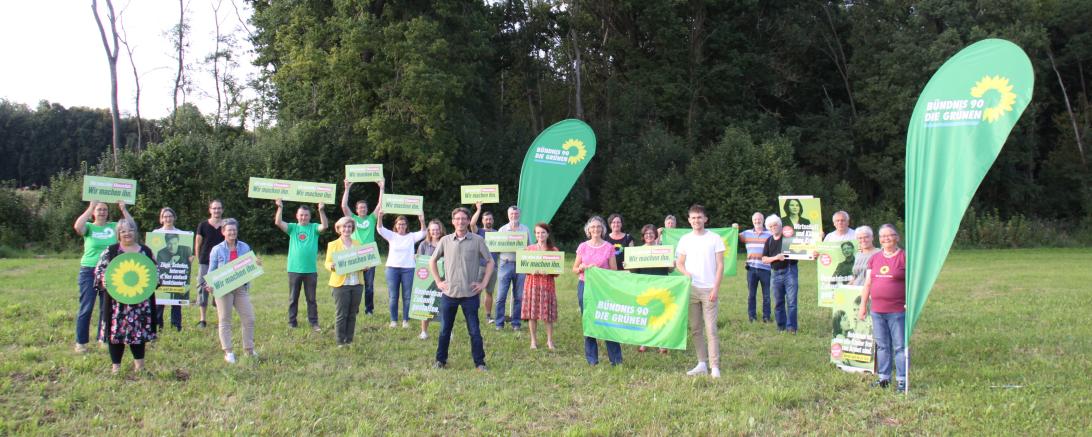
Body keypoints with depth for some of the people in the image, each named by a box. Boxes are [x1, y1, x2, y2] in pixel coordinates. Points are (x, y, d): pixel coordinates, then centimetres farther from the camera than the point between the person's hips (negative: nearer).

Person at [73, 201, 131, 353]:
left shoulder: (114, 226, 6)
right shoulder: (89, 227, -1)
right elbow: (77, 227, -23)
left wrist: (123, 210, -13)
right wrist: (90, 207, -23)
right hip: (89, 271, -3)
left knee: (106, 307, 10)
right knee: (86, 307, 0)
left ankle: (103, 338, 22)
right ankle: (80, 342, 7)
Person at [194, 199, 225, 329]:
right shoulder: (203, 225, 3)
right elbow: (198, 244, 6)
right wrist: (199, 259, 1)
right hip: (205, 262, 0)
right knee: (203, 288, 1)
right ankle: (202, 319, 7)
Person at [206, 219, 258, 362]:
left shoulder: (245, 247, 8)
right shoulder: (217, 250, 1)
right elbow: (212, 271, 1)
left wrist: (256, 265, -8)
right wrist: (209, 285, -16)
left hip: (241, 287, 3)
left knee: (248, 319, 1)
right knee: (225, 321, 3)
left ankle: (249, 349, 13)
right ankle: (228, 352, 10)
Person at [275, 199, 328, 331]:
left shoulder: (314, 228, 3)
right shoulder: (292, 227, 5)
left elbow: (324, 226, -16)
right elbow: (278, 222, -8)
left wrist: (321, 210, -25)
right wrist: (280, 208, -18)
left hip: (310, 270, -1)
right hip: (294, 269, 1)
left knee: (311, 298, 7)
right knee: (293, 298, 10)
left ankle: (314, 322, 11)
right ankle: (292, 322, 19)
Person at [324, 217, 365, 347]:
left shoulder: (358, 244, 15)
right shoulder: (333, 245, 6)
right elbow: (327, 263, 3)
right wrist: (332, 266, -19)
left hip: (357, 284, 3)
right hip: (340, 284, -3)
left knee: (352, 314, 6)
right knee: (341, 314, -4)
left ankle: (349, 340, 14)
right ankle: (340, 342, 3)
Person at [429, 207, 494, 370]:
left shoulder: (477, 240, -2)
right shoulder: (445, 240, 4)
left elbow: (490, 262, 5)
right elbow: (432, 261, 15)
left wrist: (483, 283, -2)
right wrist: (438, 281, 7)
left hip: (470, 294, -2)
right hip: (448, 293, 2)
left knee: (474, 330, 2)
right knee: (444, 330, 10)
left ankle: (480, 362, 12)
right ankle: (440, 360, 23)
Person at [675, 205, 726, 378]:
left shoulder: (714, 238, 0)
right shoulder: (685, 239, 8)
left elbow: (720, 265, -1)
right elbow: (679, 263, 13)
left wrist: (715, 289, -9)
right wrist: (686, 272, -10)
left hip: (708, 290, -3)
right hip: (691, 289, 4)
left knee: (711, 328, -7)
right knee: (695, 329, 6)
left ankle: (715, 366, -4)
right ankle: (702, 364, 12)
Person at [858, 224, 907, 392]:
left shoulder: (904, 257, -4)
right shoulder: (874, 259, 12)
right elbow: (867, 284, 14)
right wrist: (863, 306, 12)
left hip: (898, 311, -5)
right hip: (877, 311, 5)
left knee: (900, 346, 0)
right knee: (882, 345, 12)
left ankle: (902, 380, 6)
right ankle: (884, 377, 20)